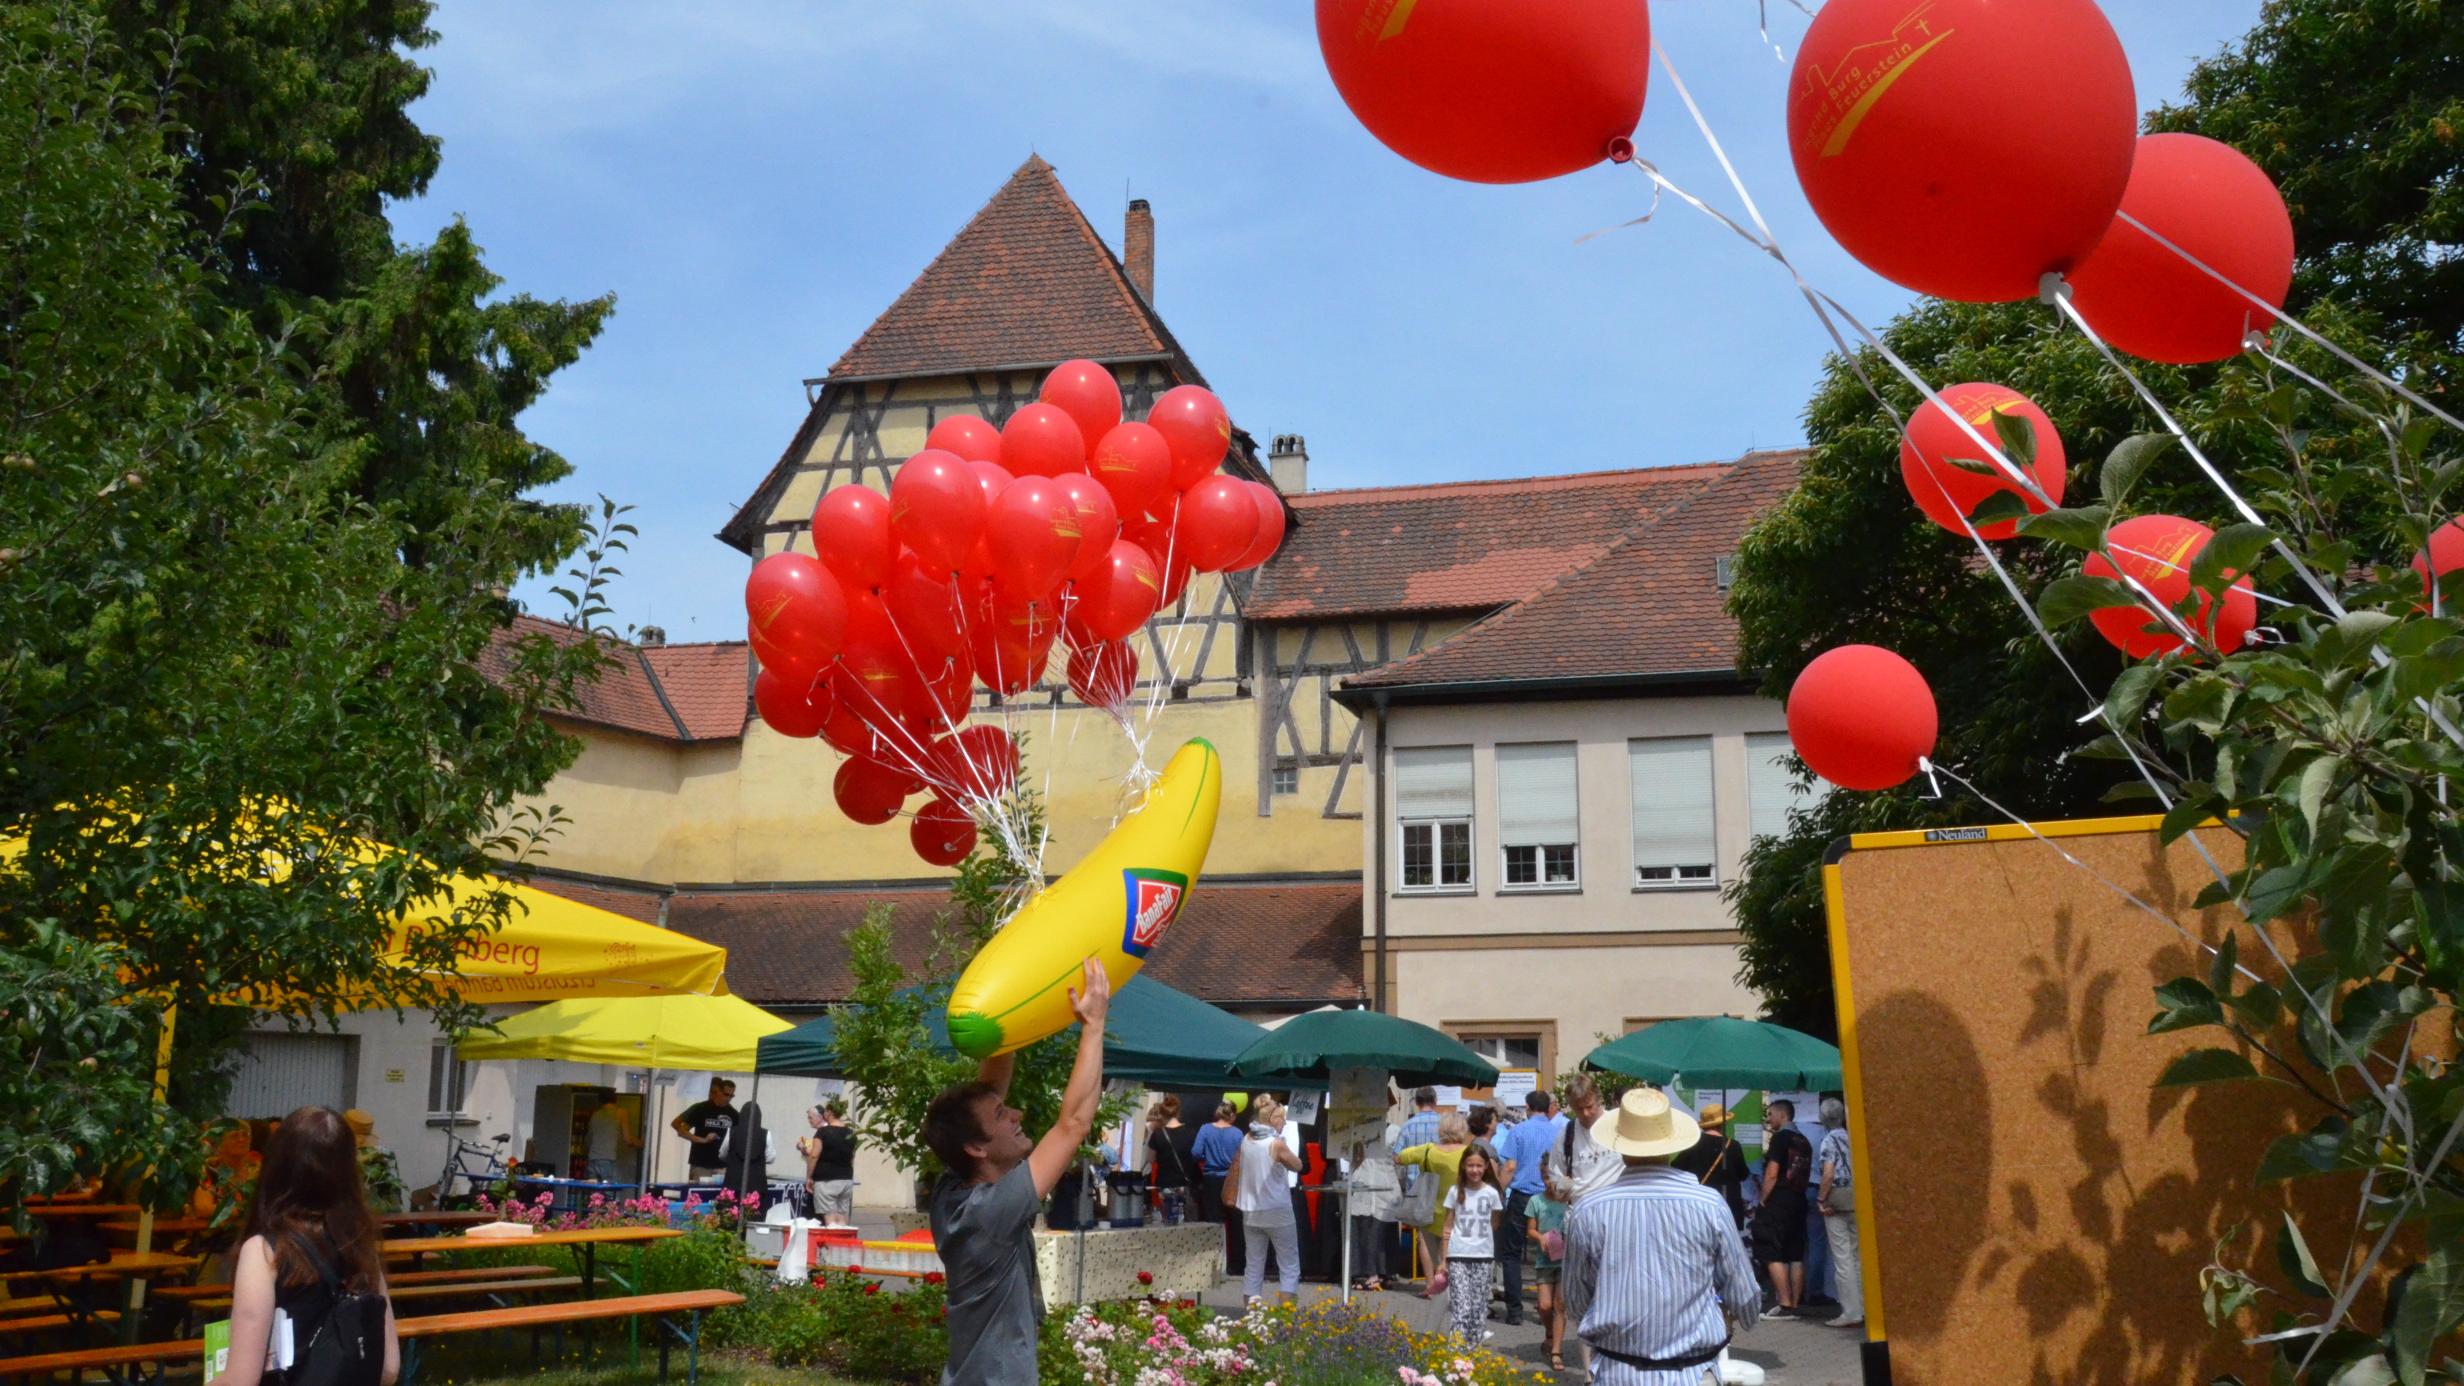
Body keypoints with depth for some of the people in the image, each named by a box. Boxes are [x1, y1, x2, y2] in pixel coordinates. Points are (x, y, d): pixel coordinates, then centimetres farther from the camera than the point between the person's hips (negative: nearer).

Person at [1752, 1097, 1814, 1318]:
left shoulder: (1780, 1138, -9)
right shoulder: (1804, 1142, 14)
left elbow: (1772, 1175, -14)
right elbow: (1804, 1175, 18)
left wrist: (1762, 1202, -8)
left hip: (1778, 1202, -8)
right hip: (1799, 1202, 8)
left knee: (1773, 1256, -6)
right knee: (1796, 1256, 8)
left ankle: (1785, 1306, -12)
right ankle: (1794, 1306, 8)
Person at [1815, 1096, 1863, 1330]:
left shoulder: (1830, 1140, -9)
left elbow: (1828, 1173, -17)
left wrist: (1822, 1200, -9)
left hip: (1837, 1199, -6)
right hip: (1857, 1199, 6)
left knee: (1842, 1258, -3)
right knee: (1857, 1254, 12)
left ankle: (1851, 1312, -4)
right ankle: (1864, 1308, 15)